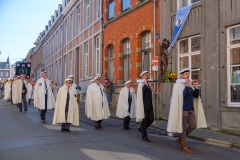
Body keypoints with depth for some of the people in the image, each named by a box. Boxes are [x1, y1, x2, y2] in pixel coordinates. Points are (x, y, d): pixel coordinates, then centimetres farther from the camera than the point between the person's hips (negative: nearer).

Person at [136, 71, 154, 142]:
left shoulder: (148, 84, 16)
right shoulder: (141, 84, -8)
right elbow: (141, 92, -27)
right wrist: (145, 84, -26)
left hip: (149, 105, 8)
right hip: (143, 105, -8)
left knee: (151, 119, 6)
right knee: (144, 120, 0)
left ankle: (141, 128, 29)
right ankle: (144, 136, 11)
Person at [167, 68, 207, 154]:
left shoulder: (190, 85, 12)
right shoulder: (178, 85, -8)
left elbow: (196, 96, 8)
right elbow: (181, 96, -23)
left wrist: (196, 86, -3)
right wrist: (187, 86, -21)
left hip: (191, 109, 7)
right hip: (183, 109, -7)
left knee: (193, 126, 9)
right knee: (184, 127, 0)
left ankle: (180, 139, 26)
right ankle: (185, 146, 11)